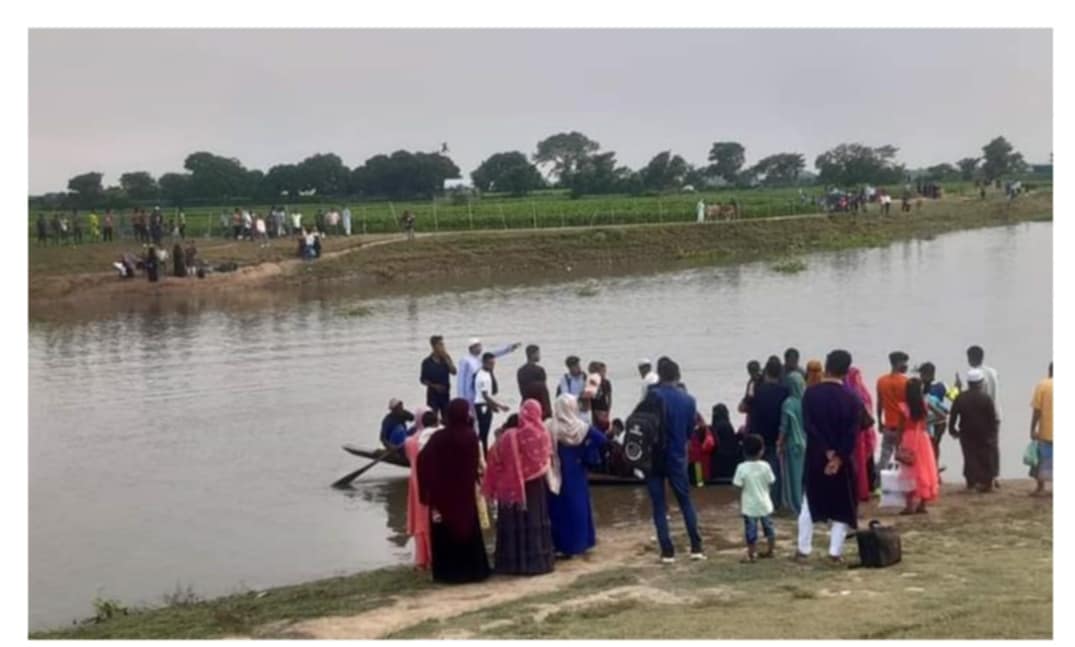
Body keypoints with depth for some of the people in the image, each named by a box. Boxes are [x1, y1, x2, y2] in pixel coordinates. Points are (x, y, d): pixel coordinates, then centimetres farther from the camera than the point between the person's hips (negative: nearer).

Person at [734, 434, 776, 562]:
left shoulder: (742, 468, -15)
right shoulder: (765, 466, -9)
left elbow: (739, 487, -10)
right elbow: (771, 483, -1)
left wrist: (740, 505, 1)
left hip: (749, 506, -3)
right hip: (764, 504, 3)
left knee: (751, 531, 4)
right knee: (768, 527, 19)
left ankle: (751, 555, 7)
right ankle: (770, 551, 31)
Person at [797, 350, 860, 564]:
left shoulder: (811, 393, -5)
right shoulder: (851, 398, -5)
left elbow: (808, 426, -10)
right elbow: (852, 433, -11)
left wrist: (828, 452, -10)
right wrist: (839, 458, -12)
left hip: (815, 457, 1)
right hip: (842, 460, -1)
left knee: (809, 502, 14)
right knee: (843, 506, 9)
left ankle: (803, 550, 13)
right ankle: (835, 552, 4)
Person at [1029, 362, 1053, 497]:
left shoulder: (1043, 385, -5)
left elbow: (1037, 410, -8)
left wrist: (1033, 429, -1)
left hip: (1046, 431, -2)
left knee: (1043, 459, 10)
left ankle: (1040, 488, 13)